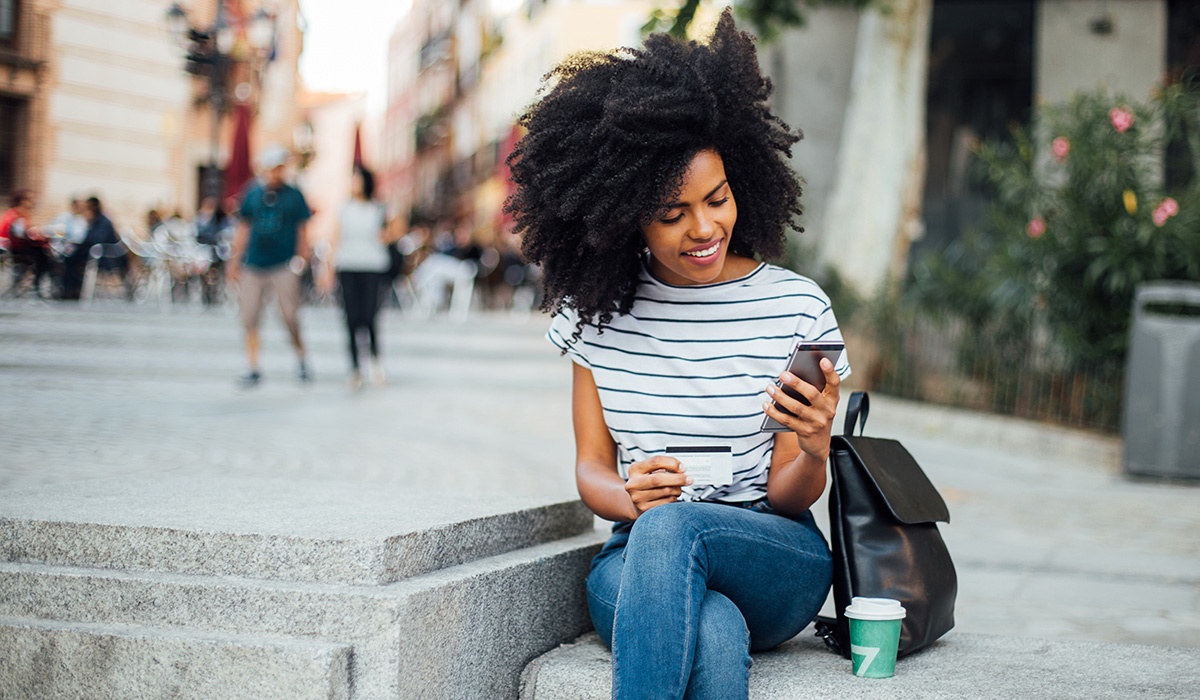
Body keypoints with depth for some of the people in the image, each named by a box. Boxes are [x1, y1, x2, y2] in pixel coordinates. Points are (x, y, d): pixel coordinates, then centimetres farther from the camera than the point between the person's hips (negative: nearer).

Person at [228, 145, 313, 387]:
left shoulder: (294, 195, 4)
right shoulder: (252, 194, 10)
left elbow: (302, 229, 6)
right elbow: (243, 228, 16)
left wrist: (302, 255, -6)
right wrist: (235, 259, 12)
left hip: (284, 266, -3)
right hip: (253, 265, 3)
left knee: (290, 317, -5)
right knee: (249, 317, -1)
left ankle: (300, 360, 18)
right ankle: (252, 369, 6)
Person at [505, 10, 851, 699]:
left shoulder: (797, 307, -3)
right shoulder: (598, 308, 5)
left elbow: (789, 499, 0)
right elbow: (591, 466, 7)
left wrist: (814, 453, -24)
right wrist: (630, 497, -17)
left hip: (776, 562, -1)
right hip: (636, 562, 1)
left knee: (671, 528, -37)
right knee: (713, 634, -37)